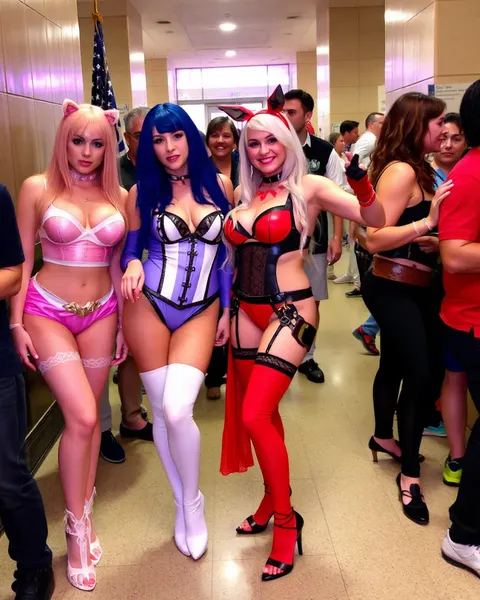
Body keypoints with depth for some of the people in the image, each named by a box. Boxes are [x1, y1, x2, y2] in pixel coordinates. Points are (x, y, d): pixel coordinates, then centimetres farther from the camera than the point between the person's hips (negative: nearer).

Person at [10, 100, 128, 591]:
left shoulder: (117, 195, 3)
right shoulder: (37, 188, -4)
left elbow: (118, 264, 9)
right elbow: (21, 262, -2)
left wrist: (125, 323, 8)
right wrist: (16, 324, -6)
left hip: (101, 312, 3)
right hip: (47, 311, -3)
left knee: (87, 416, 11)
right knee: (82, 416, -11)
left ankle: (84, 512, 28)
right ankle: (77, 526, 8)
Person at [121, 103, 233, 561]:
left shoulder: (219, 185, 2)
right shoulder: (143, 191, 0)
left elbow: (229, 252, 7)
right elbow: (130, 250, 5)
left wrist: (227, 311, 6)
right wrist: (133, 267, -19)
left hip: (201, 311, 0)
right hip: (148, 307, 1)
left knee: (177, 410, -15)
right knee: (161, 411, 5)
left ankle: (192, 501, 13)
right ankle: (181, 501, 28)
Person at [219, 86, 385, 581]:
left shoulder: (308, 187, -5)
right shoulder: (243, 194, 10)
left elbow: (374, 220, -14)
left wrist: (362, 184, -31)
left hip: (289, 312, -6)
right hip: (246, 311, 6)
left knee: (255, 416, -12)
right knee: (261, 411, 15)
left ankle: (285, 518, 8)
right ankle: (274, 497, 36)